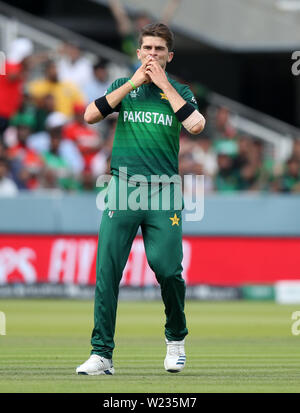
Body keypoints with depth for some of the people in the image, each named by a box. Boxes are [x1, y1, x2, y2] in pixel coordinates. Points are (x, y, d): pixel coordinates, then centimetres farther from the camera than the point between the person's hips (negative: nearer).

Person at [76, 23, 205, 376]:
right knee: (107, 271, -9)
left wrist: (164, 84, -5)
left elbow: (196, 125, -9)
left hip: (163, 194, -1)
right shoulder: (124, 86, 15)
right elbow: (91, 115, -3)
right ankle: (101, 354, -7)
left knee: (168, 270, -7)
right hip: (122, 188, 1)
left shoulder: (179, 91, 11)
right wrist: (133, 82, -4)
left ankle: (176, 338, 19)